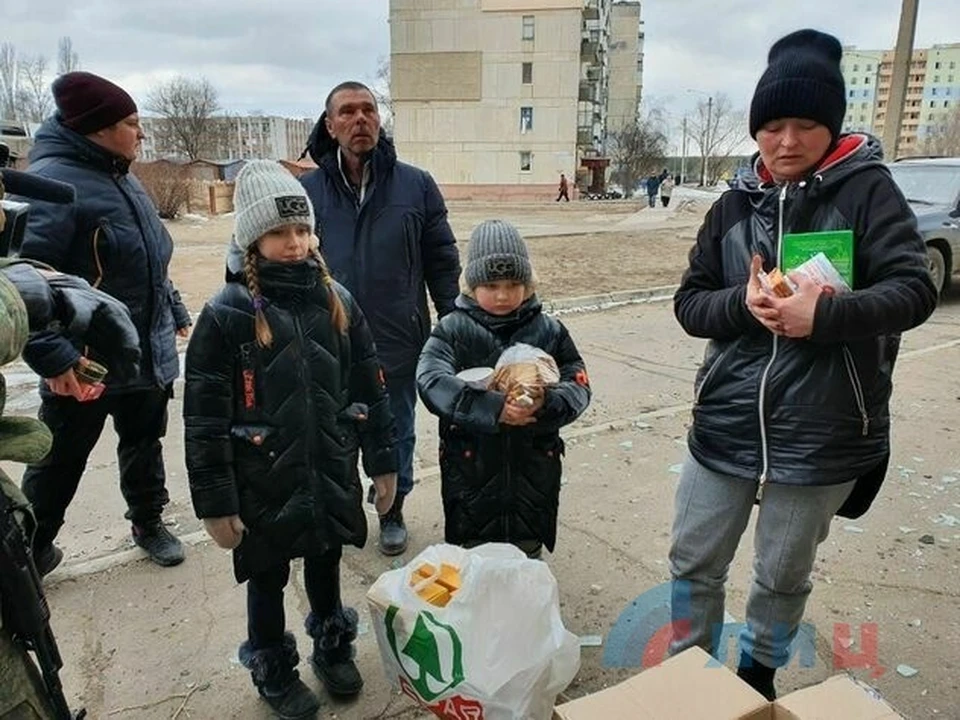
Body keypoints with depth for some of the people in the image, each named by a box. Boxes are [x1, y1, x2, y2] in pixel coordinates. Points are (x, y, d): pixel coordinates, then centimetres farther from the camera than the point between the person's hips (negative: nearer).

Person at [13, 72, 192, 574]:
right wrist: (52, 356, -29)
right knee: (60, 462, 11)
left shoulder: (120, 178, 10)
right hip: (85, 364, -7)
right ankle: (32, 549, 32)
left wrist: (174, 311, 24)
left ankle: (148, 522, 40)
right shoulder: (52, 181, -20)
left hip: (149, 354, 8)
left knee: (144, 444, 21)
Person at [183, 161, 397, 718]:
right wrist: (216, 502, -10)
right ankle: (275, 671, 42)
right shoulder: (227, 314, -14)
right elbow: (205, 420, -12)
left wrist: (383, 462, 5)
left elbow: (371, 390, 3)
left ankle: (333, 647, 48)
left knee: (326, 563, 23)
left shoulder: (336, 301, -3)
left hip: (332, 475, 3)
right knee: (268, 579, 17)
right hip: (264, 484, -3)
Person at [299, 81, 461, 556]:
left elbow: (442, 262, 1)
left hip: (400, 340, 0)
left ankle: (393, 512, 38)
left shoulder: (416, 186, -2)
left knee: (396, 433, 16)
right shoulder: (308, 190, -2)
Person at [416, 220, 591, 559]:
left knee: (528, 552, 19)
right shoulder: (454, 330, -6)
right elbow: (431, 380, -21)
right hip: (471, 468, -1)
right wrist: (491, 407, -33)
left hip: (533, 468, 2)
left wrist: (547, 403, -25)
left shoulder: (548, 330, 1)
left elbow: (578, 384, -3)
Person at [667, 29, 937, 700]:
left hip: (821, 435, -3)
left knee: (783, 578, 15)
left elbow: (915, 288, -12)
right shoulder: (736, 205, 5)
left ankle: (757, 677, 41)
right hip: (725, 424, 3)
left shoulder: (866, 189, -4)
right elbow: (690, 303, 3)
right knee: (694, 561, 13)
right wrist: (743, 304, -17)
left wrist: (826, 314, -29)